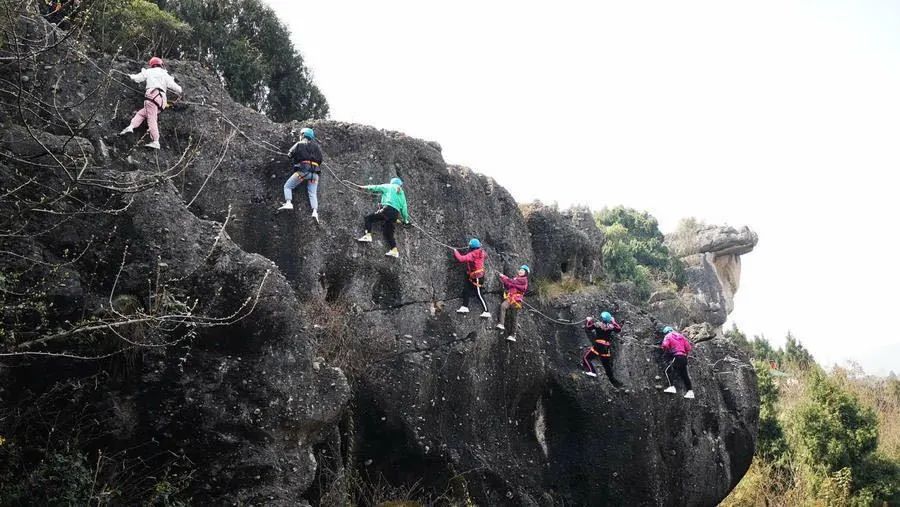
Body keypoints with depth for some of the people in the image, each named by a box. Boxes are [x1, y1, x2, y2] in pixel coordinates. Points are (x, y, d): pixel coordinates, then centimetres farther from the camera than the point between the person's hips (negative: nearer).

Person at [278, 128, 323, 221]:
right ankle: (315, 211, -22)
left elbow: (290, 154, 13)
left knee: (287, 186, 5)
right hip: (314, 172, 4)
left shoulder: (299, 144, 8)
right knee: (313, 193, -1)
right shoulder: (316, 146, 18)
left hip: (302, 170, -4)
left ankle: (288, 203, -18)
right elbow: (320, 159, 18)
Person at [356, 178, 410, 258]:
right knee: (388, 233, 9)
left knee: (368, 218, 3)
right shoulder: (402, 193, 25)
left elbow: (375, 188, 14)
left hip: (387, 209, -5)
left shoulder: (388, 187, 13)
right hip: (396, 213, 5)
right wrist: (406, 219, 28)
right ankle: (394, 251, -2)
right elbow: (404, 207, 22)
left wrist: (364, 187, 26)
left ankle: (368, 236, -16)